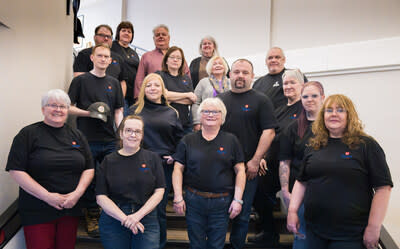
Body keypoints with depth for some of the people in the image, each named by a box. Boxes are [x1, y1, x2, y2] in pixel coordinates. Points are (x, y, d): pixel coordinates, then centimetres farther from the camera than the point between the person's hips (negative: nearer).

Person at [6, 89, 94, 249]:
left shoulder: (76, 136, 10)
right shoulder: (28, 134, -3)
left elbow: (89, 169, 9)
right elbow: (16, 171, -9)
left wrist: (78, 193, -7)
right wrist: (47, 196, -14)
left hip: (70, 208, 4)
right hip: (37, 211, -3)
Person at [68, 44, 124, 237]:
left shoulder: (114, 83, 14)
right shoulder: (80, 80, 3)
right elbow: (69, 108, 0)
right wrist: (90, 113, -15)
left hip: (110, 141, 3)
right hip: (87, 140, -3)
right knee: (89, 179, 5)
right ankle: (92, 217, 21)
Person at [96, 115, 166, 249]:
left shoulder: (152, 158, 2)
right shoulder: (108, 161, 2)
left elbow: (159, 191, -2)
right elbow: (101, 197, -3)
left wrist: (138, 215, -13)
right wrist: (124, 218, -14)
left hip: (146, 221, 0)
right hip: (113, 221, 1)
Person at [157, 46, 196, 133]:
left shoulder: (186, 79, 17)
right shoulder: (160, 75, 5)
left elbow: (191, 100, 5)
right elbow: (164, 94, -11)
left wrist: (172, 99, -9)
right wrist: (187, 95, -1)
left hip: (185, 123, 4)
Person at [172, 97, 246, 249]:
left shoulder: (231, 141, 3)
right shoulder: (188, 141, 5)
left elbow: (240, 171, 2)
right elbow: (178, 169, 4)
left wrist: (237, 199, -4)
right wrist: (178, 197, -3)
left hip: (221, 202, 0)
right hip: (194, 201, 1)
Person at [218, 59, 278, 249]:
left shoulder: (261, 101, 2)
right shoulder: (220, 99, 12)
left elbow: (269, 132, -5)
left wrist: (255, 161, -12)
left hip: (247, 168, -3)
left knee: (242, 215, 6)